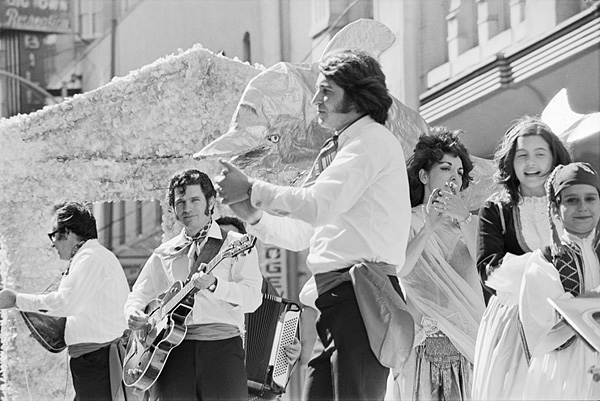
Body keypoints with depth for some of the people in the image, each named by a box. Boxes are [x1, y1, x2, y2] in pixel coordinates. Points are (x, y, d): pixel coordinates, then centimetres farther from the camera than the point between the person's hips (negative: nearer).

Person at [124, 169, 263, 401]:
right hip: (173, 349, 3)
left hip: (221, 346, -3)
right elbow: (139, 294, 25)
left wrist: (214, 285, -22)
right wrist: (134, 315, 2)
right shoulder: (164, 254, 19)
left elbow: (253, 298, -5)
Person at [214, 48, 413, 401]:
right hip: (335, 294, 9)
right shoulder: (338, 150, 26)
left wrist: (252, 189, -6)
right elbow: (301, 234, 26)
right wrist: (253, 215, 10)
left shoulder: (373, 138, -3)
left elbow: (318, 206, -15)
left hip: (363, 291, -9)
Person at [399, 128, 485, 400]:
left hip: (467, 341, 3)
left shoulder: (467, 223, 15)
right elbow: (398, 270, -11)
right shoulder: (408, 222, 7)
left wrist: (464, 218, -12)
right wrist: (429, 227, -18)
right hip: (424, 342, -3)